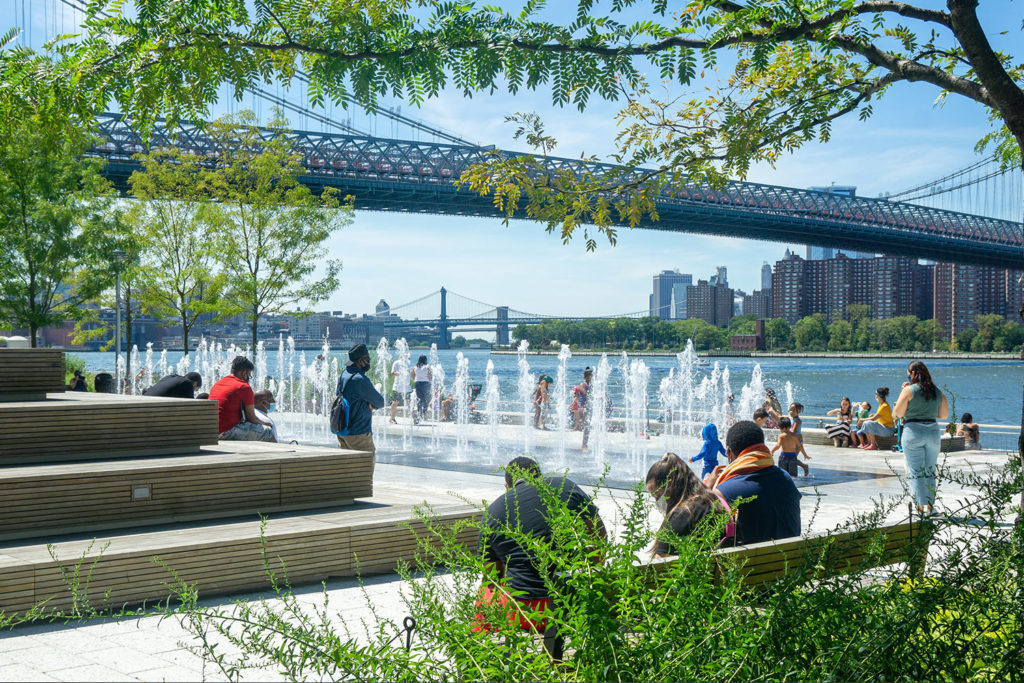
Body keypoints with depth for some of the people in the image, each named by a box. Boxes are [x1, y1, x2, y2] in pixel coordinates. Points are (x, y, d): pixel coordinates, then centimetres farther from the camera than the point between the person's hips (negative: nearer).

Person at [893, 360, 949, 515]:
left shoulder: (909, 390, -8)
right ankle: (930, 504, 15)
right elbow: (944, 415, 13)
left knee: (916, 471, 0)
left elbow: (898, 413, -6)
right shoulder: (937, 392, 8)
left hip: (913, 431, -5)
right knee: (930, 471, 14)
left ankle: (922, 505, -5)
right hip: (933, 431, 5)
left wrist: (903, 394, 3)